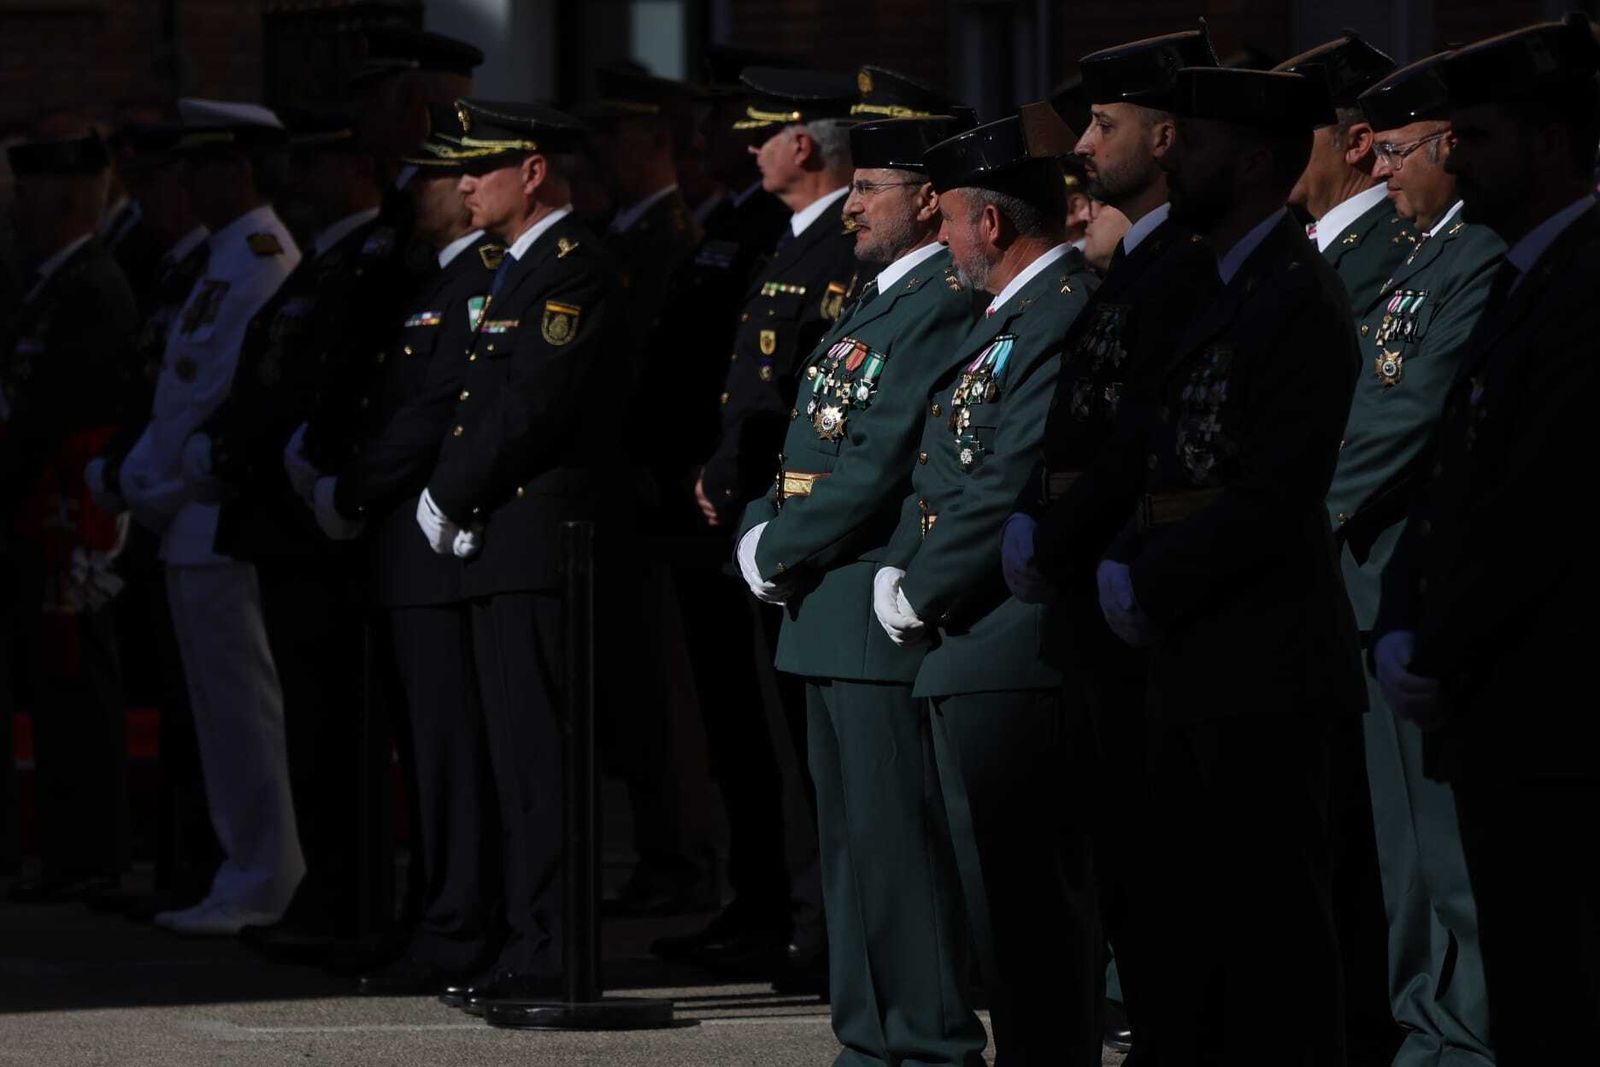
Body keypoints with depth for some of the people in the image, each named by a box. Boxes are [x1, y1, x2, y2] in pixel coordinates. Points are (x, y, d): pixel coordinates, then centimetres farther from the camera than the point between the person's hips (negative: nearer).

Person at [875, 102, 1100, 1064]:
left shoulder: (1064, 317, -16)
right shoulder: (1009, 316, 17)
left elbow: (1011, 490, -21)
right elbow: (942, 470, 21)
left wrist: (922, 598, -12)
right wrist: (900, 571, 5)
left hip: (1013, 660, -11)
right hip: (977, 663, 11)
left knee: (1031, 909, -7)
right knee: (1014, 908, 14)